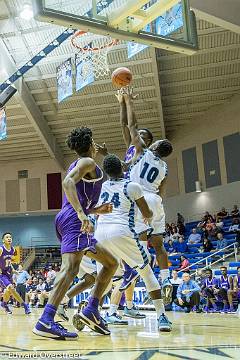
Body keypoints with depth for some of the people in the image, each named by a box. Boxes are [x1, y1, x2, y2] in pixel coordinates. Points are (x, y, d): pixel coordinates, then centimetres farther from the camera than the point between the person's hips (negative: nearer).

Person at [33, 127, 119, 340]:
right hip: (73, 220, -10)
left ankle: (92, 310, 6)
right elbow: (67, 182, -21)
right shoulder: (88, 162, 0)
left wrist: (98, 210, 20)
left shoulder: (77, 165, 28)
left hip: (68, 218, 10)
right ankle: (46, 322, -32)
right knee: (70, 268, -23)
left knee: (111, 263, 14)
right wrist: (82, 213, -31)